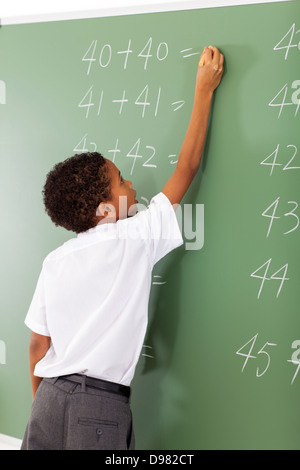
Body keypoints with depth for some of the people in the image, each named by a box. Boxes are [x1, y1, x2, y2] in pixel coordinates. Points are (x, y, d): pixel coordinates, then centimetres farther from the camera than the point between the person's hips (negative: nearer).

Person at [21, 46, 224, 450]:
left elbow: (38, 344, 8)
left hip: (51, 397, 4)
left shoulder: (55, 261, 3)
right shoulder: (135, 239, -10)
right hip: (101, 406, -4)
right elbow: (187, 167, -2)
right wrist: (205, 89, 8)